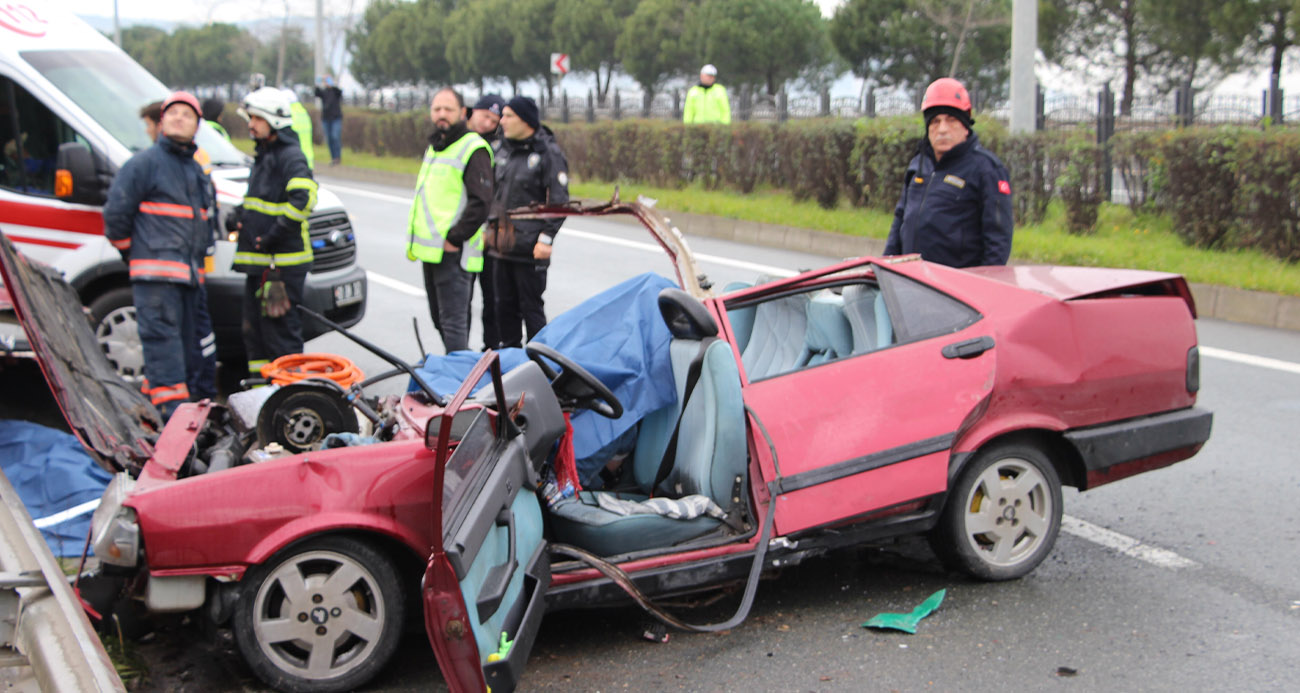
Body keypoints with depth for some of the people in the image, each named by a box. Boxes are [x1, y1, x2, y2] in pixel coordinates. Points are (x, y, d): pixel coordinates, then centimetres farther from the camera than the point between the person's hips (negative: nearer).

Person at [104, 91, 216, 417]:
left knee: (186, 342, 8)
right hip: (155, 273, -8)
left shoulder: (198, 171, 22)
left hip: (189, 274, 8)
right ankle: (171, 408, -21)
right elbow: (115, 212, -4)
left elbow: (209, 220, 31)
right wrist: (131, 252, 3)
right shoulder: (144, 163, -1)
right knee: (162, 336, -15)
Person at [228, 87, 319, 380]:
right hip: (258, 261, 10)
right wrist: (236, 216, 11)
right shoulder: (263, 155, 20)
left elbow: (304, 198, -27)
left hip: (282, 263, -10)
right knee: (254, 328, 14)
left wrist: (275, 236, -23)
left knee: (280, 329, -8)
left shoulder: (291, 156, -11)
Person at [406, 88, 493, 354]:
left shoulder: (473, 149, -10)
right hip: (430, 250, 10)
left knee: (453, 324, -9)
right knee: (440, 320, 16)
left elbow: (480, 201, -18)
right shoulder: (433, 147, 19)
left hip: (453, 253, -9)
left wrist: (454, 237, -19)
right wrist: (418, 237, 17)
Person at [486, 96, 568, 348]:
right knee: (504, 305, 12)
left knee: (531, 307, 0)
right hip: (501, 244, 7)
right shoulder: (504, 150, 13)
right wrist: (491, 227, 20)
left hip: (529, 249, -7)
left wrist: (547, 238, -17)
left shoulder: (549, 153, -8)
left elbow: (559, 201, -11)